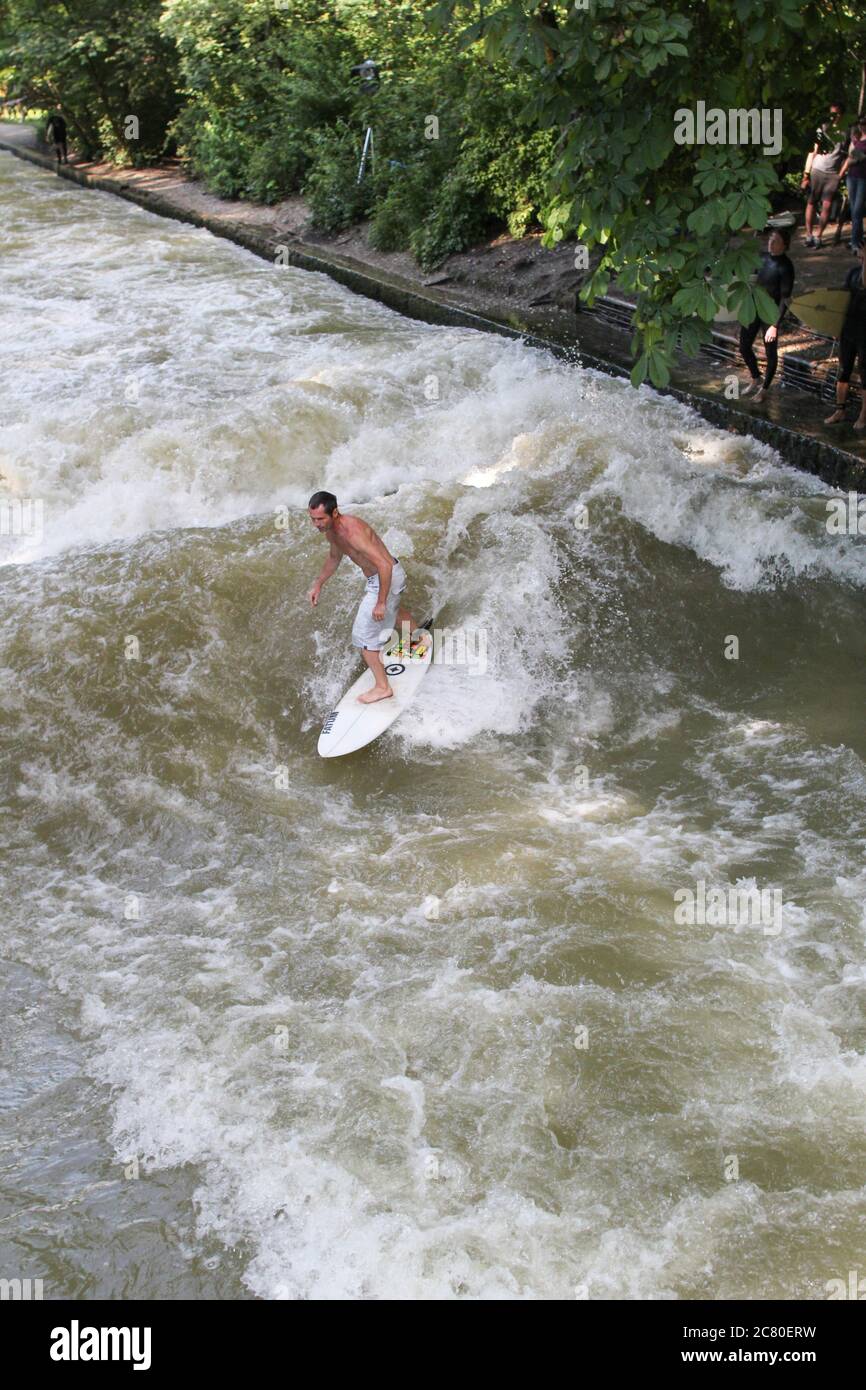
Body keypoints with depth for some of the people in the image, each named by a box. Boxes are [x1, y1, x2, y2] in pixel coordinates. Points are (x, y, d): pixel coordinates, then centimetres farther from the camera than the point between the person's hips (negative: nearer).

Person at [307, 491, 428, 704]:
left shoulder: (352, 532, -35)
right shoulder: (330, 530, -4)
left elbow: (384, 565, -36)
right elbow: (334, 558, 18)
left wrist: (380, 603, -32)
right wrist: (318, 584, 16)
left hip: (388, 577, -10)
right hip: (376, 578, 10)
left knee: (363, 634, -7)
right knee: (392, 610, 38)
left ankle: (382, 687, 4)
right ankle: (418, 637, 67)